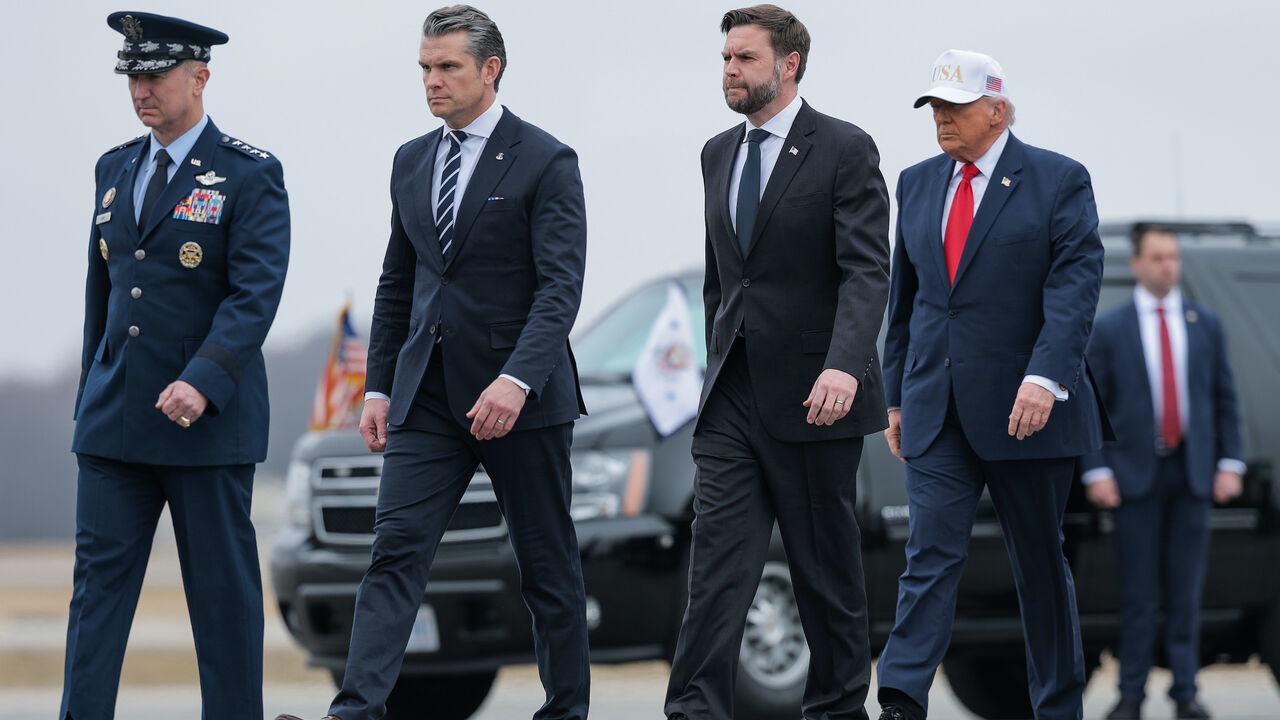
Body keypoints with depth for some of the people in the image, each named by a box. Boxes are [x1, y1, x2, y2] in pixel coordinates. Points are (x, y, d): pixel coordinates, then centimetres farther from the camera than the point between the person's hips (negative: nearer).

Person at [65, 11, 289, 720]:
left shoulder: (250, 175, -6)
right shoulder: (115, 169, 13)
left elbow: (256, 294, -16)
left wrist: (203, 382, -28)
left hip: (207, 416, -5)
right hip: (115, 418, 5)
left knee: (222, 587, 3)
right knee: (99, 575, 0)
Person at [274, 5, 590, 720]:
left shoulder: (546, 161, -7)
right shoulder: (412, 161, 12)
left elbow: (561, 285, -15)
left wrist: (516, 380, -27)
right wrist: (380, 386, 11)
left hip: (520, 393, -5)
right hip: (428, 393, 5)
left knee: (549, 566, 6)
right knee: (396, 552, -7)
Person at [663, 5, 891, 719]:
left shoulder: (846, 150, -7)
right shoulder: (719, 153, 13)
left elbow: (867, 271, -17)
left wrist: (844, 365, -30)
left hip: (813, 393, -5)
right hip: (734, 393, 5)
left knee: (828, 566, 5)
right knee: (717, 557, -5)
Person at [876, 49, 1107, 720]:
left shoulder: (1059, 181, -3)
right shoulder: (917, 184, 12)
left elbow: (1076, 283, -13)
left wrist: (1044, 376, -26)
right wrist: (898, 395, 14)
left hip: (1026, 409, -3)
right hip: (937, 410, 3)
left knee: (1040, 562, 7)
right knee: (930, 554, -9)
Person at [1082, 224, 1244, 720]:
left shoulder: (1206, 326, 11)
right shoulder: (1109, 330, 3)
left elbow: (1224, 399, 11)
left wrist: (1230, 464, 2)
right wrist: (1097, 471, -8)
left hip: (1192, 474, 2)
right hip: (1136, 474, -2)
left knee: (1186, 590, 2)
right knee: (1139, 592, -1)